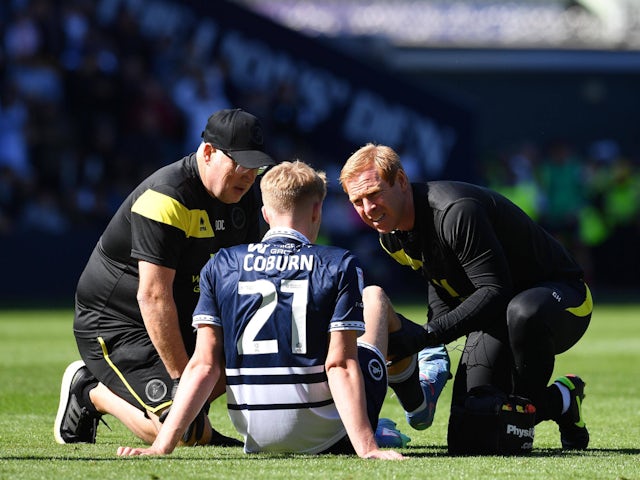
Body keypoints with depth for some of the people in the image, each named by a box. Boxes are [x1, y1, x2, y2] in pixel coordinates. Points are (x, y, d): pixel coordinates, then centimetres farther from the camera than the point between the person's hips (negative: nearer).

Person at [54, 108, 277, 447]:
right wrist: (181, 378, -28)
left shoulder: (245, 196, 2)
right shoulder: (165, 199, -26)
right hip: (115, 322, -9)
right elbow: (153, 296, -29)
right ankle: (93, 393, 2)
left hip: (184, 321, 9)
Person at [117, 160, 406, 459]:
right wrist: (366, 448, -19)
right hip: (326, 435, -3)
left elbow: (204, 364, -6)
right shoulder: (338, 266, -8)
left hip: (258, 437, 3)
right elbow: (341, 364, -16)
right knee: (374, 297, 22)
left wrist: (163, 445, -7)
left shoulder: (221, 266, 0)